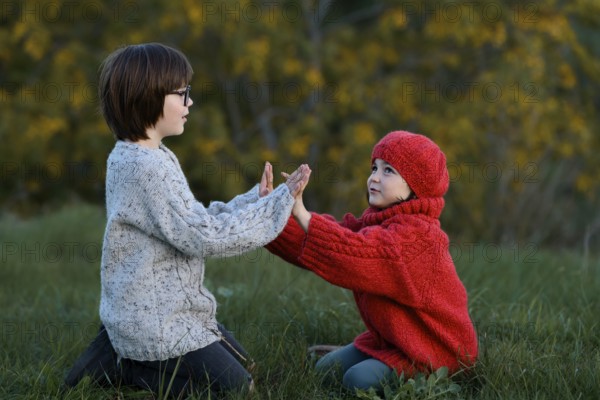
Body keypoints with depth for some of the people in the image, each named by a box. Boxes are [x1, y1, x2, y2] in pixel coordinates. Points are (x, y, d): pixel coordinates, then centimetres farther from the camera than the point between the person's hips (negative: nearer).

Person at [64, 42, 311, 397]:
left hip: (165, 312, 10)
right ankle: (119, 366, -1)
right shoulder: (146, 168, -25)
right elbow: (203, 237, -25)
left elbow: (197, 219, 10)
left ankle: (125, 352, 15)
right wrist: (278, 204, -19)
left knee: (242, 365, 21)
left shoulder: (154, 158, 7)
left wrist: (254, 200, 1)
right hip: (156, 325, -10)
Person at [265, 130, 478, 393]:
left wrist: (302, 215, -47)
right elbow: (336, 237, -5)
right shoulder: (376, 222, 5)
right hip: (388, 338, 9)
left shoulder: (415, 233, -27)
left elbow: (359, 254, -43)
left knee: (360, 380, -23)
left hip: (435, 348, -9)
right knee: (327, 369, 3)